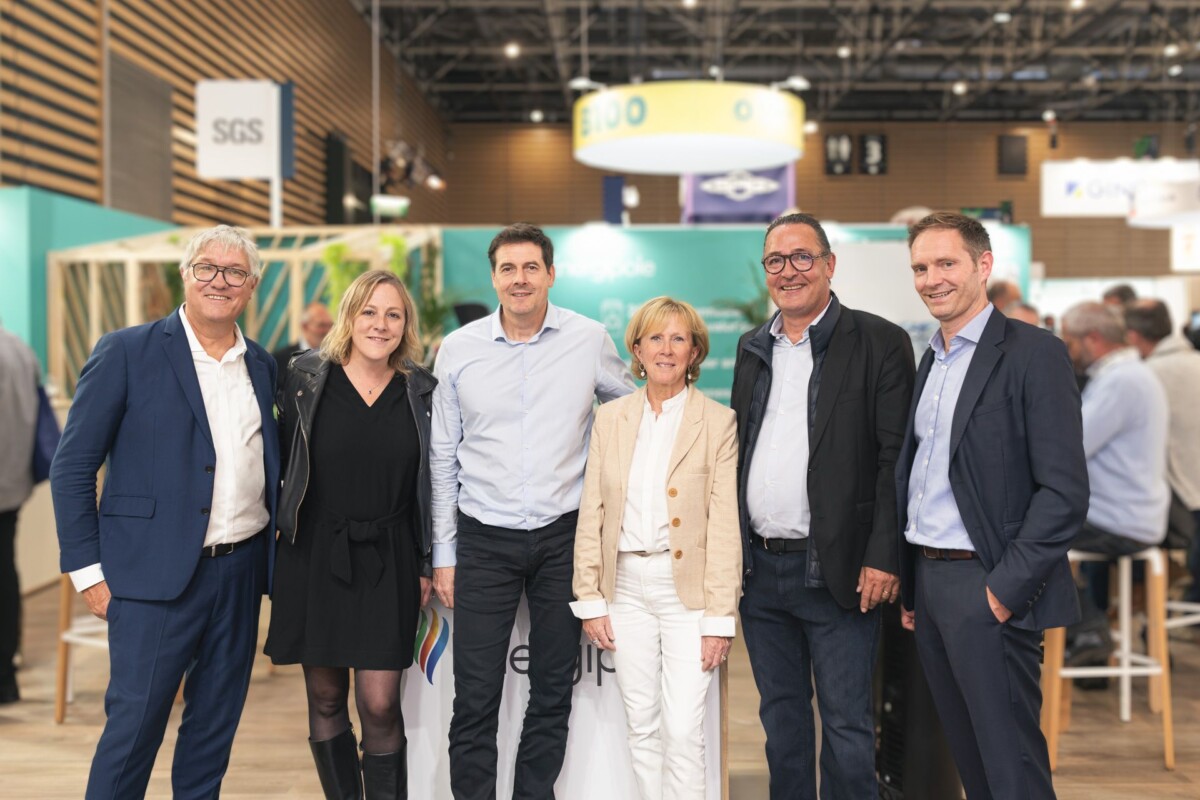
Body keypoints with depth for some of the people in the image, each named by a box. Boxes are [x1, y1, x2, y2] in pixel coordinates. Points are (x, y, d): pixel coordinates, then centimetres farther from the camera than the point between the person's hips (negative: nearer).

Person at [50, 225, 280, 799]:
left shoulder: (263, 366, 9)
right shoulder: (126, 353, -5)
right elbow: (72, 467, -5)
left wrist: (271, 557, 8)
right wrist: (87, 571, -8)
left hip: (241, 571, 5)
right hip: (157, 575, -4)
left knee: (215, 726, 14)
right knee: (134, 724, 2)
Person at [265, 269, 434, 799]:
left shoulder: (421, 392, 2)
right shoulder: (306, 378, -1)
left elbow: (430, 486, 7)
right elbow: (282, 463, 4)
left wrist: (425, 566, 5)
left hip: (387, 560, 0)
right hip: (315, 555, 0)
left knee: (380, 704, -3)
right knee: (325, 698, 10)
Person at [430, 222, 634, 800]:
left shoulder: (589, 340, -2)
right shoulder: (458, 350, 0)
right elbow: (443, 459, 5)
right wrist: (444, 554, 4)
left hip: (563, 535, 1)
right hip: (485, 540, 0)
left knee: (553, 693, 11)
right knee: (475, 700, 0)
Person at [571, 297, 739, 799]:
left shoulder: (719, 422, -3)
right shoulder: (610, 418, 7)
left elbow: (724, 526, -6)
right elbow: (591, 514, 7)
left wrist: (719, 619, -9)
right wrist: (589, 600, 3)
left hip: (687, 587, -3)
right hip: (626, 584, 3)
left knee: (682, 730, -6)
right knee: (642, 729, 11)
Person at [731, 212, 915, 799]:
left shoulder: (880, 343, -5)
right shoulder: (752, 348, 12)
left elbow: (897, 460, -9)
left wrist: (884, 557, -16)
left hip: (835, 570, -5)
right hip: (759, 569, 5)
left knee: (846, 723, 4)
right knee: (780, 715, 16)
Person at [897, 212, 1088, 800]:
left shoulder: (1033, 354, -10)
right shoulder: (931, 360, 14)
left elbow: (1064, 491, -15)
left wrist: (1005, 591, -17)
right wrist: (910, 586, 14)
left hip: (988, 591, -7)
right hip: (928, 581, 8)